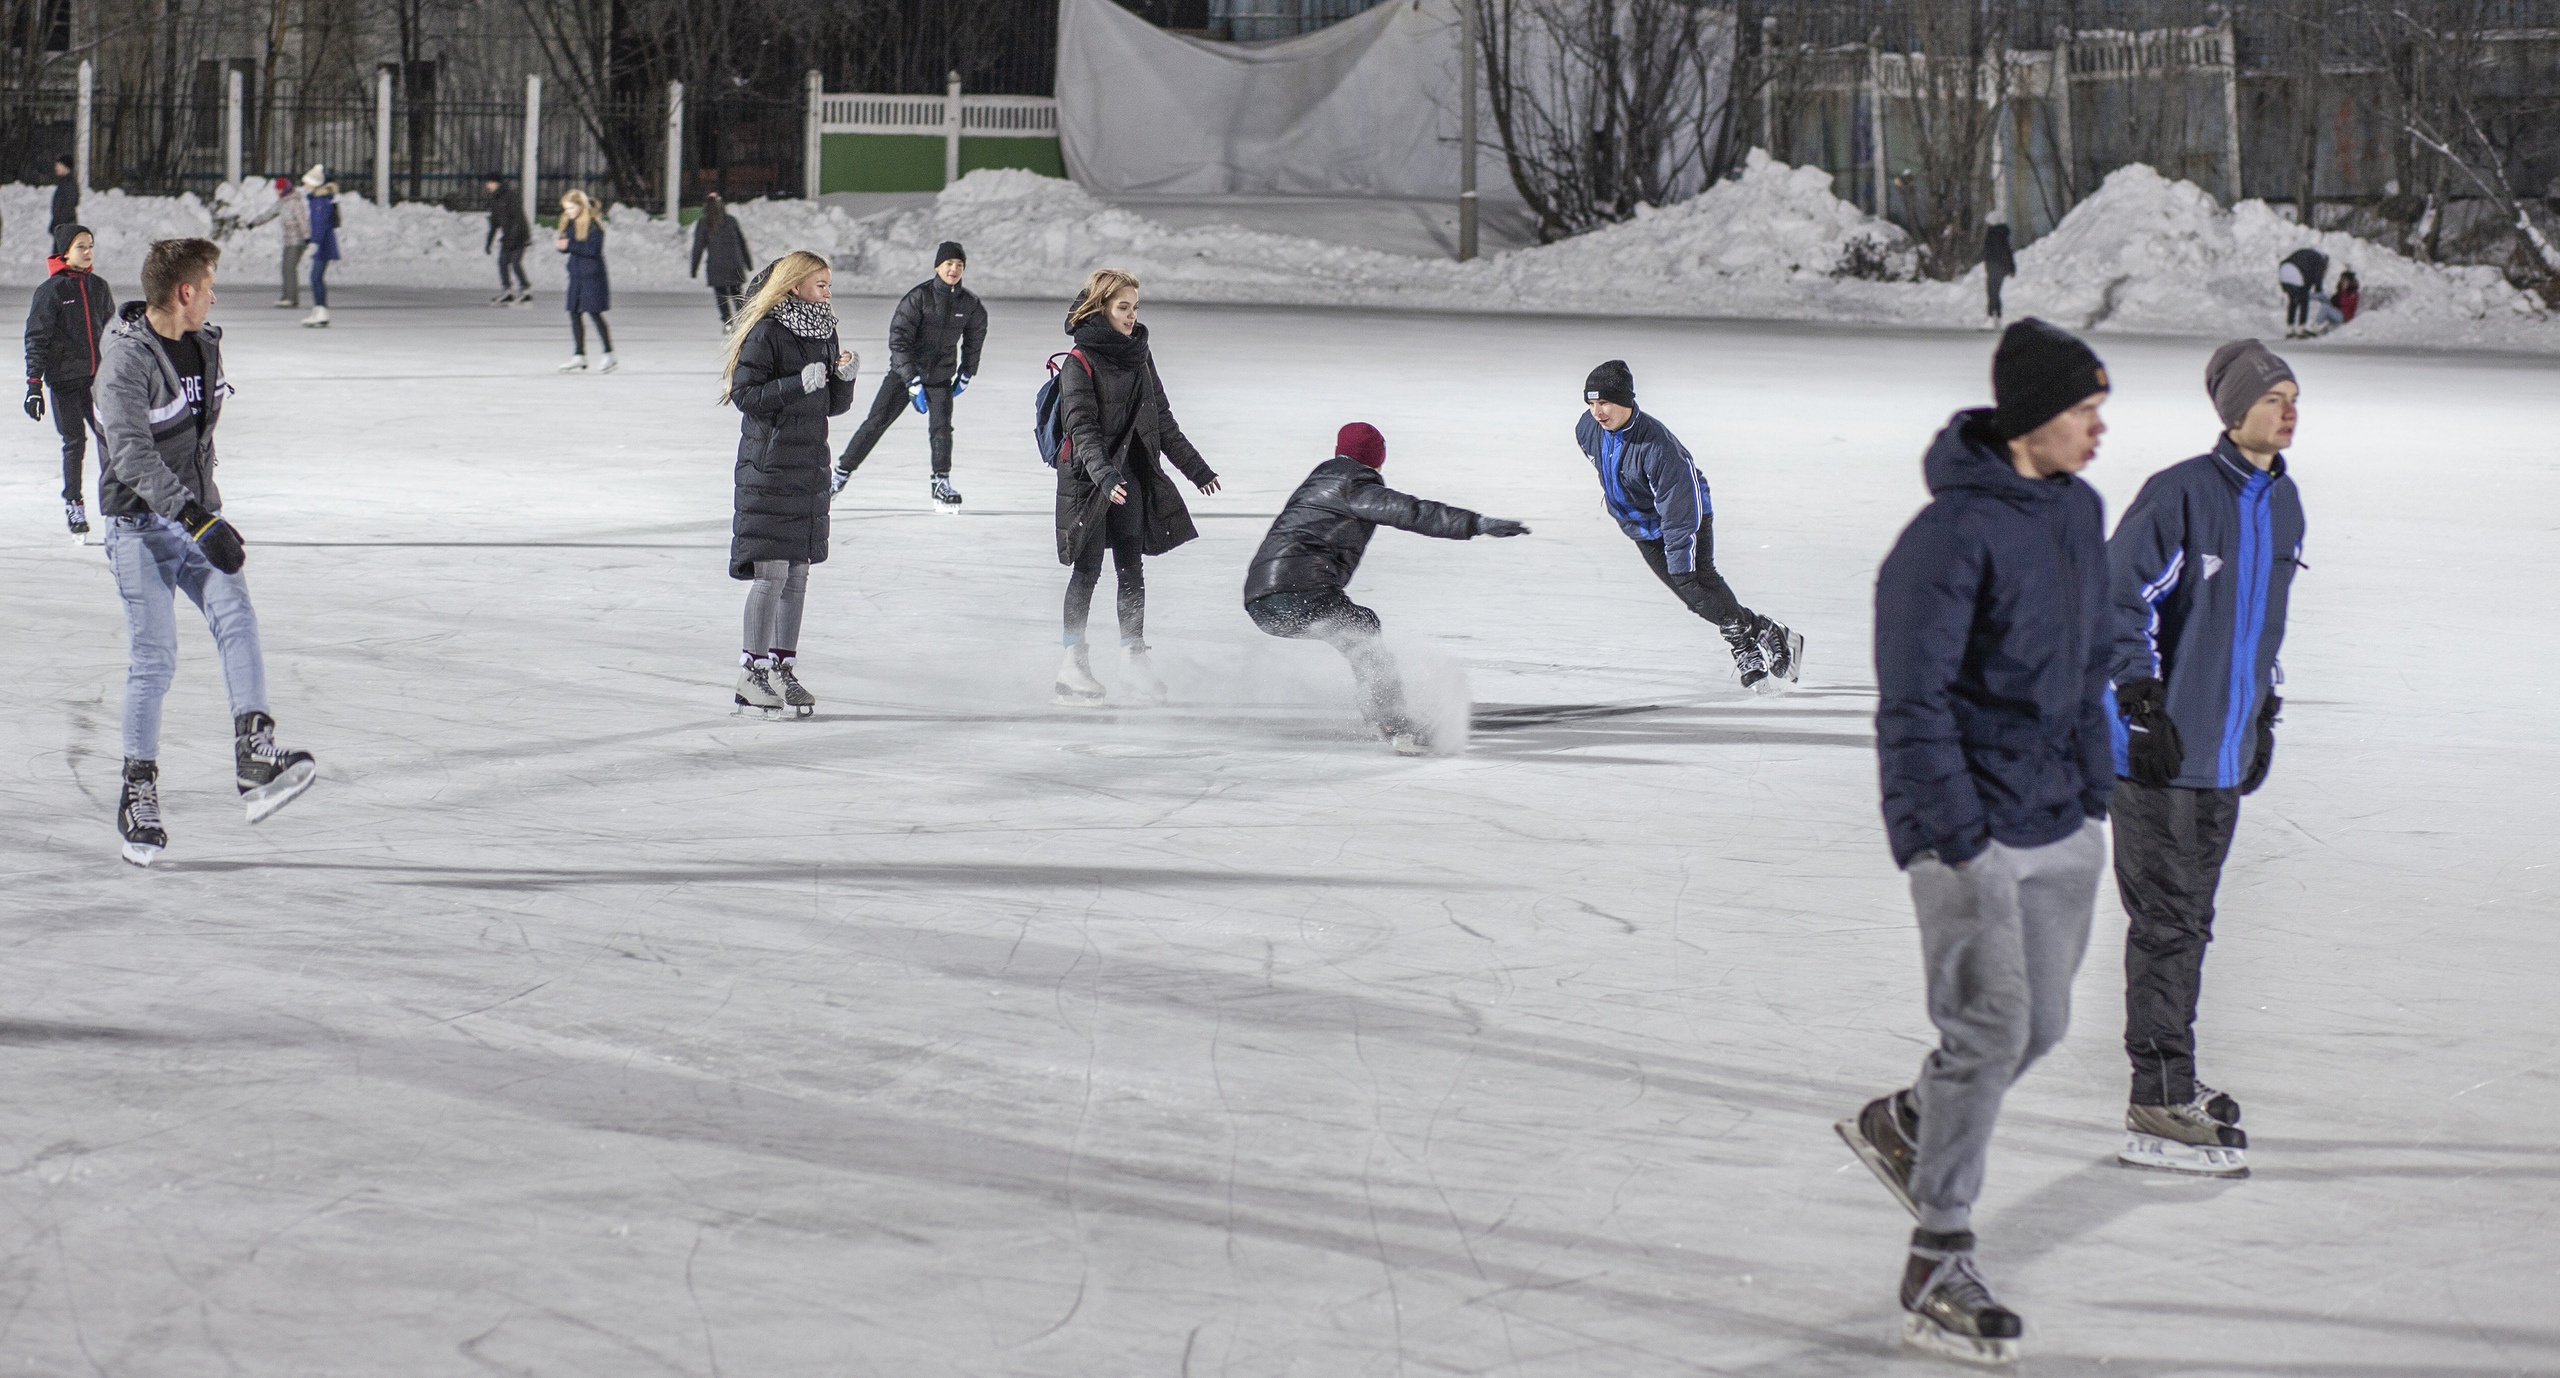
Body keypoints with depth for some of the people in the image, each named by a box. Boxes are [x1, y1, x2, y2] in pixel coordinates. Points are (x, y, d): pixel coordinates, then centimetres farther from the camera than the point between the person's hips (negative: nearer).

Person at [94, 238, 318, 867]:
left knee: (237, 620, -16)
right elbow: (132, 456, -26)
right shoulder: (126, 361, -16)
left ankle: (255, 764, -27)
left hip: (198, 517, 6)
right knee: (155, 658, -8)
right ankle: (138, 795, 4)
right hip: (141, 525, -6)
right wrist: (199, 520, -33)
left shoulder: (204, 345, 10)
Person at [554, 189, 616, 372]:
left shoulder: (594, 224, -13)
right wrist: (560, 244, -9)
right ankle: (579, 356, 10)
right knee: (575, 313, 5)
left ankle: (609, 355, 5)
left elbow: (594, 249, -21)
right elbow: (567, 247, 14)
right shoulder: (569, 224, 10)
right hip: (576, 275, 8)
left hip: (593, 276, -7)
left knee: (595, 314, -5)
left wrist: (570, 245, -25)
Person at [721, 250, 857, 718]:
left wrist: (843, 377, -5)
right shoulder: (767, 333, -10)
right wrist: (798, 384, -23)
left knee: (798, 573, 8)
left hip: (808, 468, 7)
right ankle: (751, 672, -3)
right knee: (772, 572, -9)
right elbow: (746, 394, -15)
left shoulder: (822, 332, 12)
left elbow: (834, 406, 15)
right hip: (769, 467, -7)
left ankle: (783, 667, 16)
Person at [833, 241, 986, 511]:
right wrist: (913, 382, -22)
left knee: (941, 426, -15)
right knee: (876, 422, -6)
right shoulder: (918, 297, -17)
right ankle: (842, 472, 3)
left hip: (941, 376, 3)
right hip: (904, 372, -3)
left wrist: (966, 374, 17)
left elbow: (975, 337, 17)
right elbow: (898, 339, -17)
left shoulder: (969, 304, -4)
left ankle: (942, 484, -6)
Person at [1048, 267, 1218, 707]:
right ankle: (1074, 661, 5)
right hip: (1089, 478, -5)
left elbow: (1162, 419, 17)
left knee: (1132, 568, 2)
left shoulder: (1139, 354, 9)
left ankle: (1134, 653, 4)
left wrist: (1194, 465, 19)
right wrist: (1104, 474, -34)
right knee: (1087, 569, -2)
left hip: (1131, 475, 5)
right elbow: (1082, 427, -19)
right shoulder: (1080, 364, -11)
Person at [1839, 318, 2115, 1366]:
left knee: (2041, 1025, 14)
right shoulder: (1953, 533, -19)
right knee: (1989, 1034, -7)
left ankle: (1903, 1125, 40)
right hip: (1971, 826, -8)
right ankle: (1939, 1270, 3)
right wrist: (1955, 833, -20)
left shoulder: (2078, 511, 8)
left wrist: (2093, 779, 14)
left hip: (2061, 824, 8)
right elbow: (1914, 698, -19)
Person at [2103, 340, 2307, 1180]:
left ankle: (2171, 1085, 23)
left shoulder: (2282, 503, 11)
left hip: (2224, 749, 8)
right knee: (2167, 920, -6)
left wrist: (2264, 712, 23)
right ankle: (2157, 1109, -3)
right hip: (2160, 747, -8)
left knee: (2189, 920, 14)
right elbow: (2120, 597, -13)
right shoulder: (2181, 495, -14)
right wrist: (2141, 702, -16)